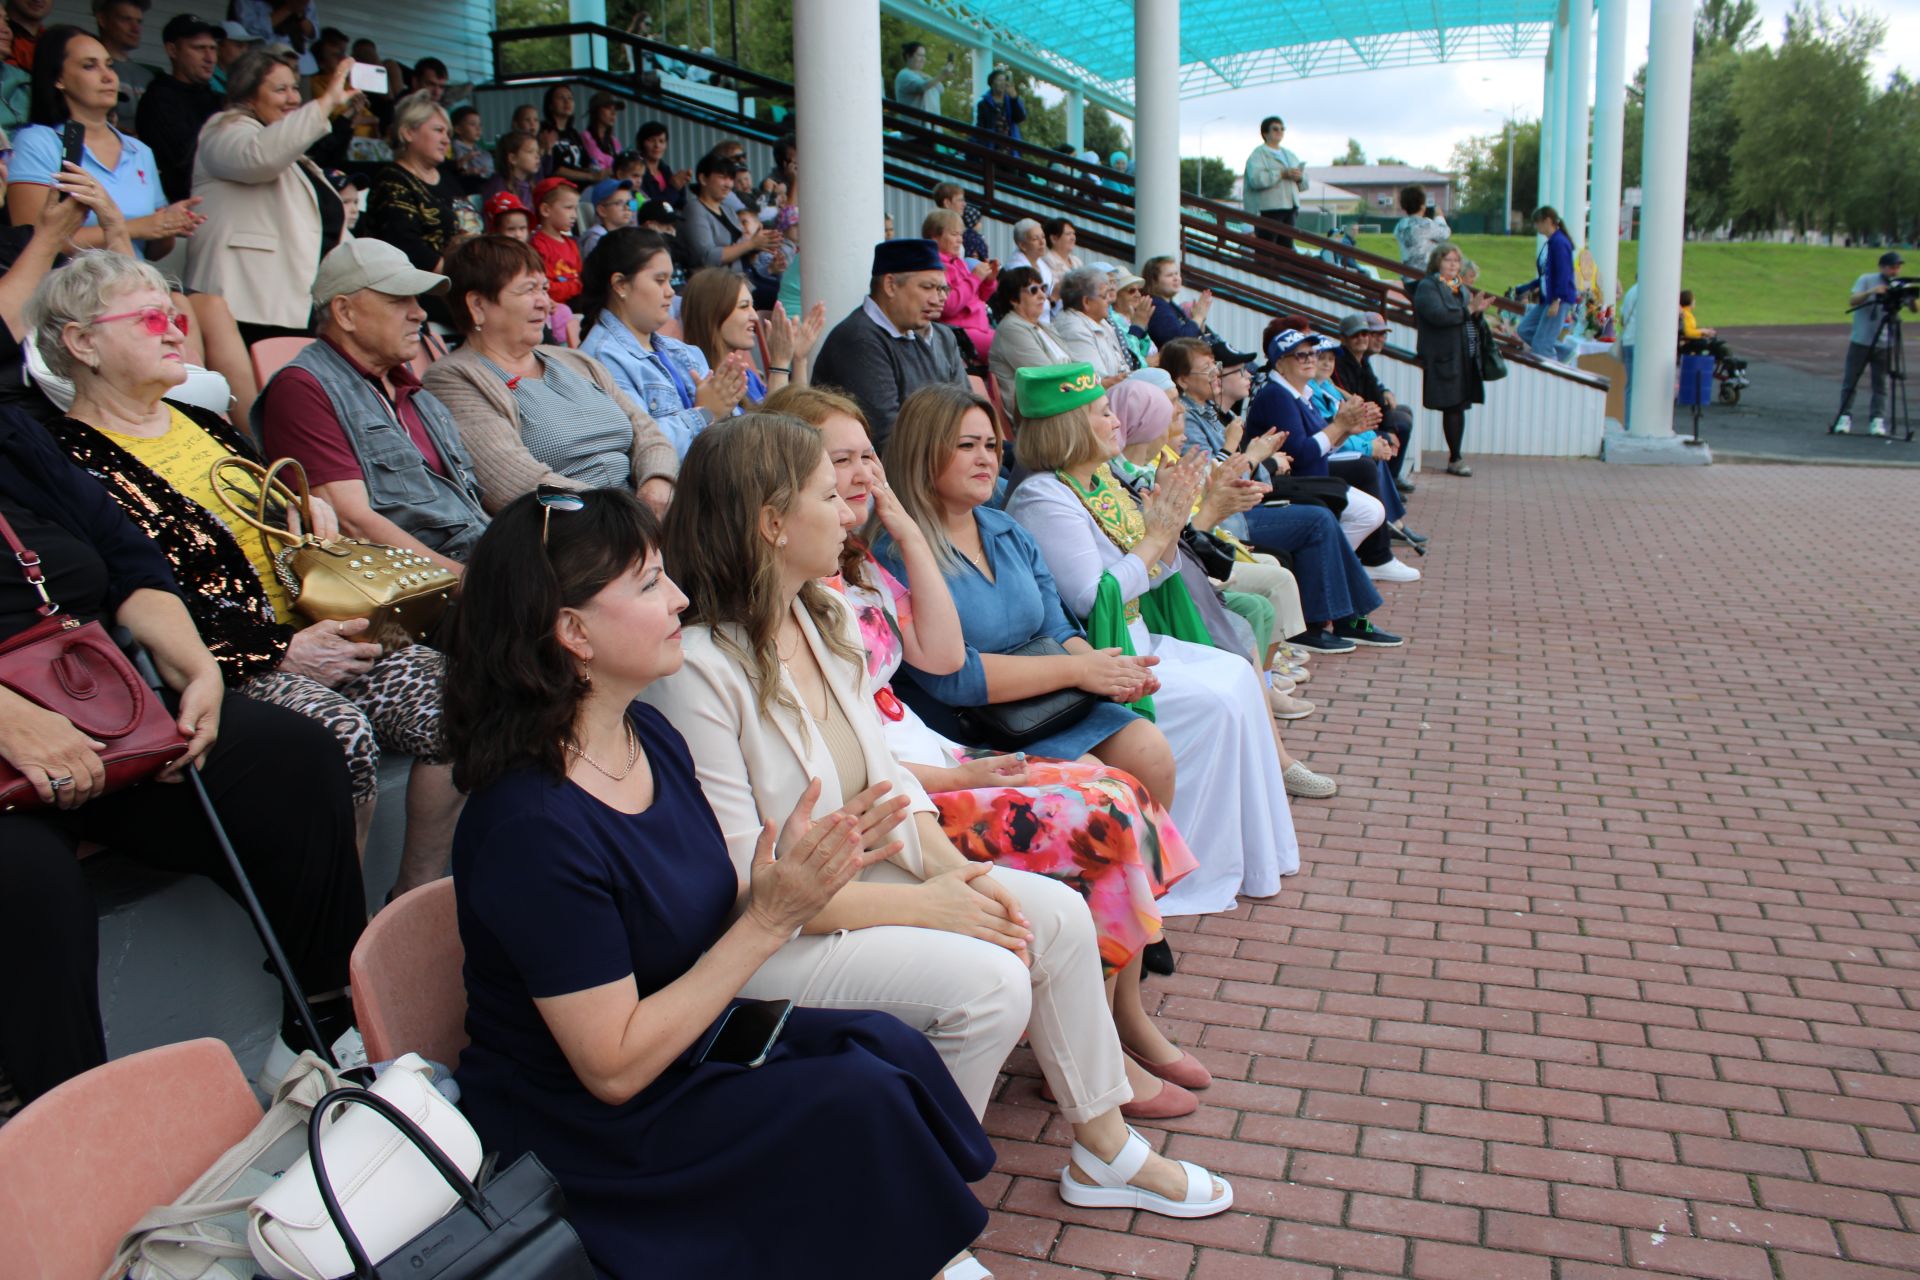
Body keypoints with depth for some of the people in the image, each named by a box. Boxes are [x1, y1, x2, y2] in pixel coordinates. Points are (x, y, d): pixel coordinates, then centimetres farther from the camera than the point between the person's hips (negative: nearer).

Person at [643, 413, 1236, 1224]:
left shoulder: (823, 618, 4)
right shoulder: (697, 670, -24)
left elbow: (885, 776, 10)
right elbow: (743, 885, -24)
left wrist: (949, 866, -8)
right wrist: (920, 904, -21)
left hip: (857, 874, 9)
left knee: (1057, 914, -2)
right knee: (989, 980, -22)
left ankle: (1103, 1151, 17)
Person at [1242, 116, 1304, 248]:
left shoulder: (1290, 155, 23)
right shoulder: (1258, 154, 0)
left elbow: (1305, 184, 21)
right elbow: (1255, 179, -18)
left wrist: (1300, 177, -3)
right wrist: (1282, 174, -20)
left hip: (1290, 208, 7)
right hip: (1268, 209, -7)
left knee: (1286, 247, 6)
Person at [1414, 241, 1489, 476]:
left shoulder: (1461, 288, 20)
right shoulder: (1428, 287, -5)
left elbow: (1468, 320, 22)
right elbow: (1438, 315, -21)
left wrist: (1477, 310, 0)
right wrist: (1468, 310, -14)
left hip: (1465, 359, 7)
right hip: (1445, 359, -7)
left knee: (1459, 406, 7)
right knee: (1453, 408, -4)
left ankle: (1455, 458, 14)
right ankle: (1455, 459, 3)